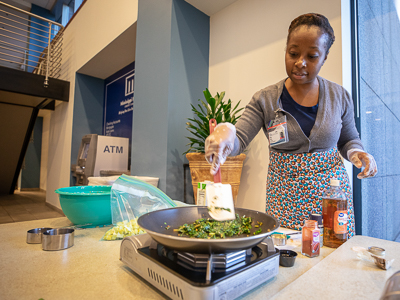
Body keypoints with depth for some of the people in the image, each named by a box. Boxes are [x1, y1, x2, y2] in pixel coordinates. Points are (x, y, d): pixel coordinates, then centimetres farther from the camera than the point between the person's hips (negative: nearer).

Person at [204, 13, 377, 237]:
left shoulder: (340, 97, 3)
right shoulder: (265, 99, -4)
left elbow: (349, 140, 16)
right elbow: (238, 141, -11)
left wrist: (357, 153, -6)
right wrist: (225, 132, -33)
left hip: (332, 193, 2)